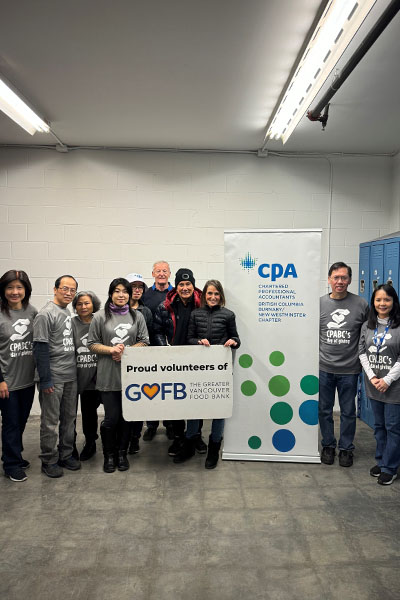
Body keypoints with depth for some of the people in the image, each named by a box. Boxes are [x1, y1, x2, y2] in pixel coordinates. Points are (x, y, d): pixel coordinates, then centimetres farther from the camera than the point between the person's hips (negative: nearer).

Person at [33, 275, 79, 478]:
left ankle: (65, 455, 28)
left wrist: (73, 369, 15)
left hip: (71, 376, 8)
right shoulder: (46, 314, -13)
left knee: (69, 418, 15)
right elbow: (40, 349, -16)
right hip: (53, 378, -8)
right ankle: (49, 461, 16)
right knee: (50, 421, 3)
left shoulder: (67, 312, 11)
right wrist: (45, 379, -16)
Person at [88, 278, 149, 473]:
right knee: (111, 418, 2)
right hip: (108, 376, -2)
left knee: (127, 417, 10)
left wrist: (125, 351, -10)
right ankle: (109, 455, 23)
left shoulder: (137, 316, 6)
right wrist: (111, 349, -15)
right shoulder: (100, 317, 0)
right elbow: (92, 344, 1)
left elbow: (144, 342, 5)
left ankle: (122, 453, 28)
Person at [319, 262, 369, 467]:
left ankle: (346, 448, 29)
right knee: (324, 410, 12)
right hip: (323, 369, 1)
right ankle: (328, 446, 31)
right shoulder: (319, 303, 0)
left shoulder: (361, 304, -2)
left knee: (348, 412, 11)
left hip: (349, 370, -1)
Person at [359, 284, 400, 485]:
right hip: (373, 385, 4)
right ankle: (381, 461, 30)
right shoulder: (367, 326, 5)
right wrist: (372, 377, -7)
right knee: (379, 425, 16)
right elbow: (362, 353, 4)